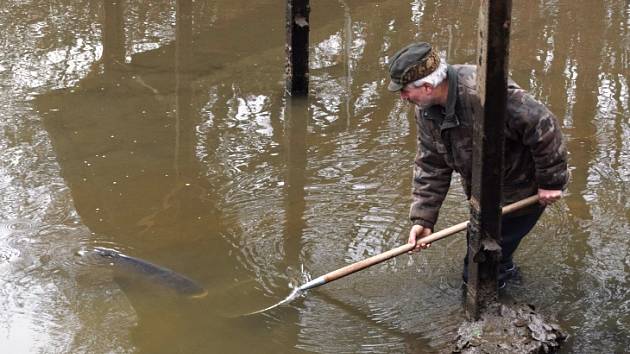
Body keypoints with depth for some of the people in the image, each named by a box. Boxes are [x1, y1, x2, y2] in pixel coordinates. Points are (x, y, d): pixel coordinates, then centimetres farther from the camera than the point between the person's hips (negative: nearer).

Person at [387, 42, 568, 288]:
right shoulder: (426, 111, -8)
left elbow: (543, 125, -33)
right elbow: (431, 166, -2)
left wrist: (550, 182, -23)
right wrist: (422, 219, -10)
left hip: (522, 190, -8)